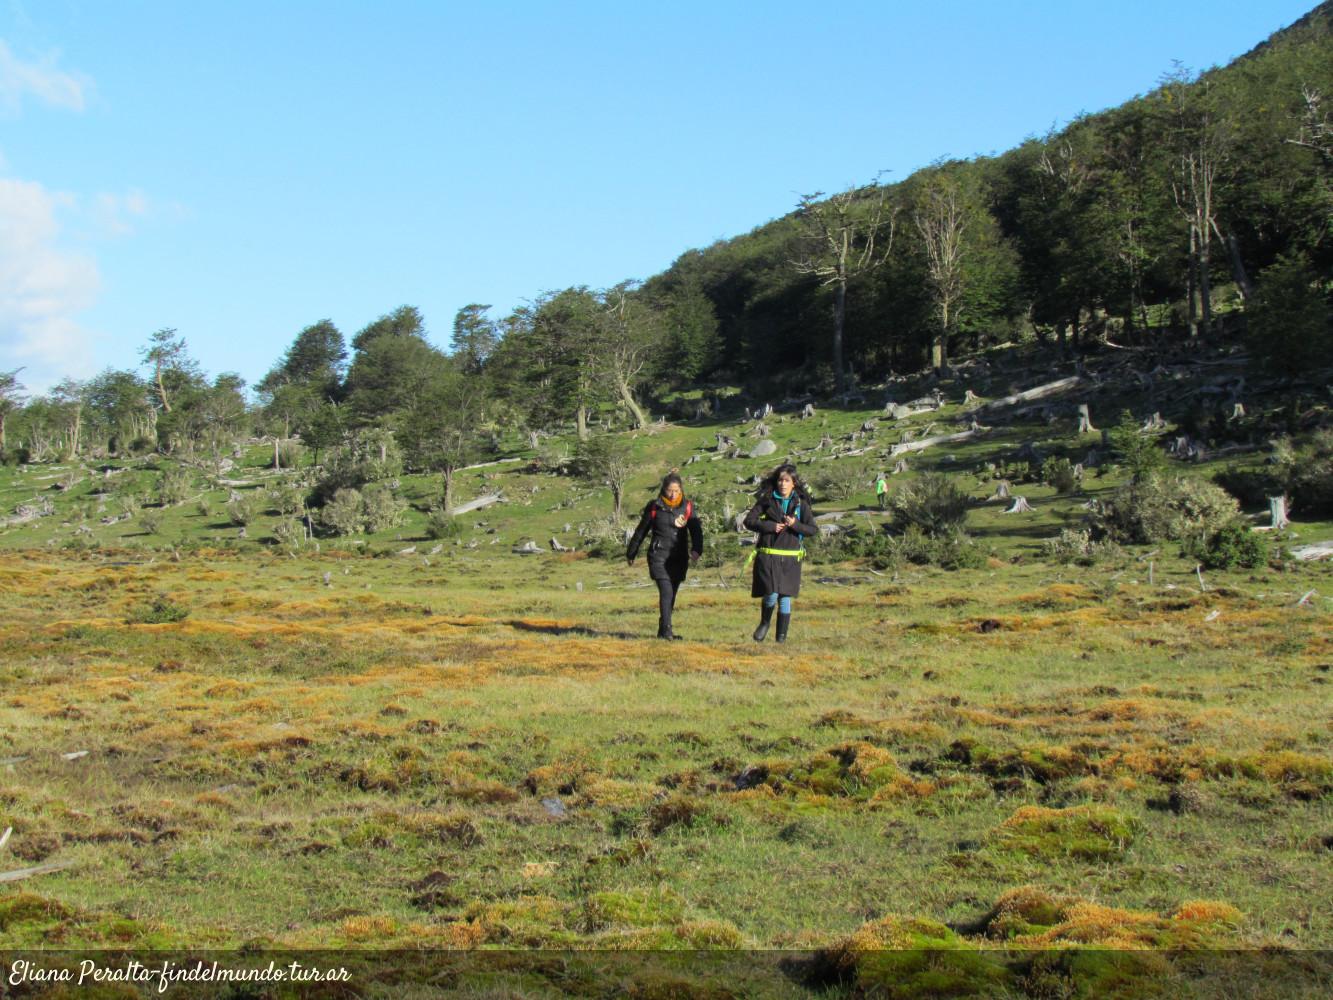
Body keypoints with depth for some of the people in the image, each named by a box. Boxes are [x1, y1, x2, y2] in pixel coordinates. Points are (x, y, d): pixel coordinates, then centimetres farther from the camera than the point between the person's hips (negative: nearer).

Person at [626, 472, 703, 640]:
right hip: (659, 556, -3)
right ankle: (666, 630, -18)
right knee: (666, 591, -16)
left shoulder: (688, 507, 2)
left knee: (671, 595, 9)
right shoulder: (654, 507, -2)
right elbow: (641, 531, 9)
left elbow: (696, 531, -6)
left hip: (679, 558, 3)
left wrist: (696, 550, -25)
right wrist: (631, 553, 16)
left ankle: (663, 631, 19)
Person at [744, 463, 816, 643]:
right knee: (771, 595, -13)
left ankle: (782, 635, 16)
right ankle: (764, 623, 15)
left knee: (785, 597, 5)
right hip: (768, 555, -2)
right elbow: (749, 521, -1)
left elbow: (813, 529, 2)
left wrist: (795, 525, -15)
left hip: (790, 557, 2)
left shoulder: (801, 503, 5)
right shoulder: (766, 500, 2)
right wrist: (770, 526, -13)